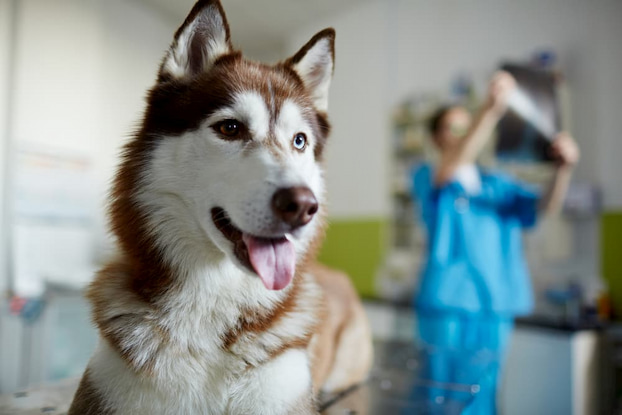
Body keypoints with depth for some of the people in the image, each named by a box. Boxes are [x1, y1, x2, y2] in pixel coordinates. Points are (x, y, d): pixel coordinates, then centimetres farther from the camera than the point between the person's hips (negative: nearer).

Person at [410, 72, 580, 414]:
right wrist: (491, 110, -31)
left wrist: (563, 169, -19)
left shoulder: (498, 185, 14)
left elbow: (544, 206, 1)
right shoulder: (427, 177, 0)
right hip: (448, 308, -4)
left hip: (494, 310, 5)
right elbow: (450, 169, -22)